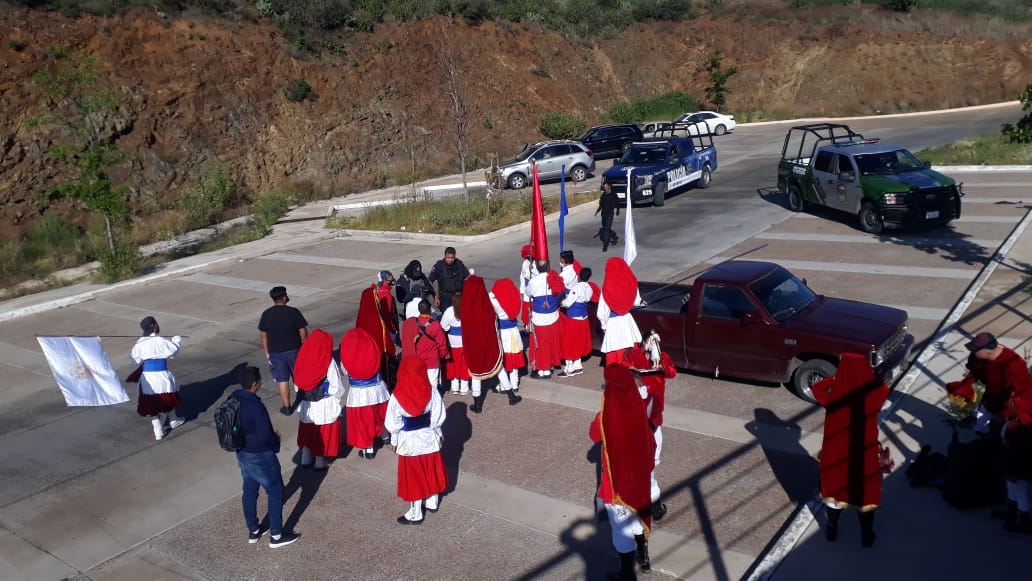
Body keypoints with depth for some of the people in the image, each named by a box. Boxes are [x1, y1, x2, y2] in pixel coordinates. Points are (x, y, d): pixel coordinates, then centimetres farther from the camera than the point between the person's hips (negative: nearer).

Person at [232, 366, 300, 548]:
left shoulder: (234, 399, -4)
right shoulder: (255, 406, -30)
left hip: (242, 454, 8)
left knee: (249, 491, 22)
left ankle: (253, 531, 37)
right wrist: (276, 438, -5)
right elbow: (265, 435, -25)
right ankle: (276, 535, 18)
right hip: (260, 456, -8)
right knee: (276, 492, 8)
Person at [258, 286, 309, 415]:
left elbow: (264, 336, 1)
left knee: (282, 380, 9)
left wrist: (267, 352, 12)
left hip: (275, 353, 1)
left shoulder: (266, 314, -5)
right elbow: (303, 332, -9)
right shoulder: (293, 312, -13)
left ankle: (286, 407, 16)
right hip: (293, 350, -1)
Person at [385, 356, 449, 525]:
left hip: (409, 441, -3)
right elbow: (438, 417, -4)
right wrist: (438, 433, 14)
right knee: (431, 471, 22)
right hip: (429, 438, 3)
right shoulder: (431, 391, -14)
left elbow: (392, 423, -12)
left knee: (413, 476, 10)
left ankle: (415, 514, 21)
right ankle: (432, 502, 40)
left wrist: (394, 441, 4)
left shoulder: (397, 395, -21)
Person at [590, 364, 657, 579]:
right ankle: (643, 557, 45)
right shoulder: (638, 409, -14)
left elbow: (594, 435, -6)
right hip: (639, 474, 5)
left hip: (617, 478, -5)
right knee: (637, 514, 27)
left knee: (622, 525, 12)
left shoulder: (607, 416, -28)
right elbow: (650, 442, 0)